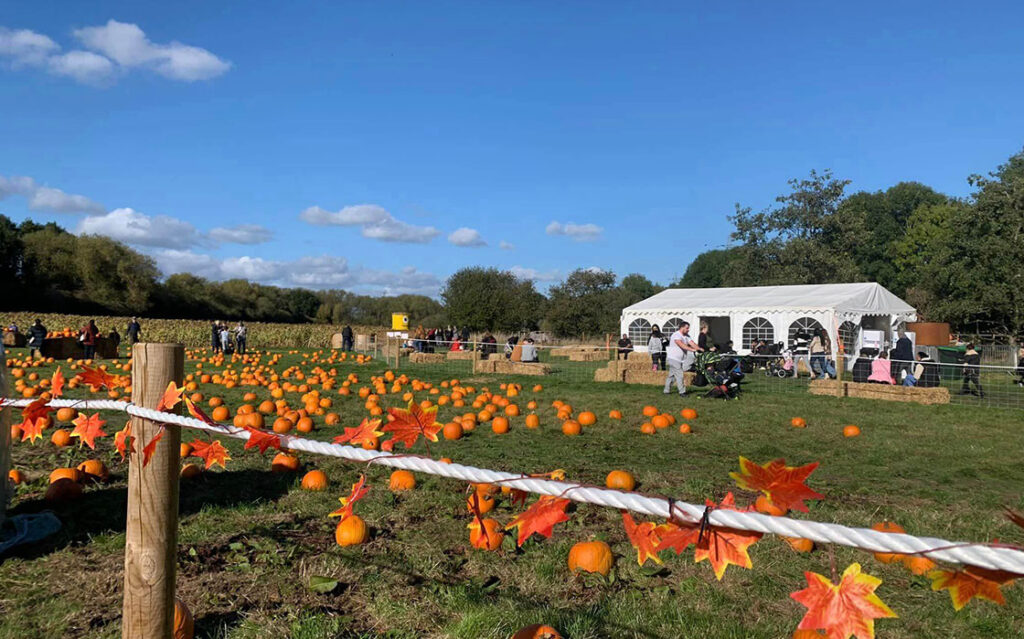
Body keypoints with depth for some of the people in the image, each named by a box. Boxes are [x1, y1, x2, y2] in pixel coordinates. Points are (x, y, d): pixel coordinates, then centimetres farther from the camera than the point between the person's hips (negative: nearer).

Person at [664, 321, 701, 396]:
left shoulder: (686, 336, 11)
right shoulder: (676, 335, -17)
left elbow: (692, 343, -1)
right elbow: (682, 345, -30)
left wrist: (700, 349, -17)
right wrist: (692, 349, -40)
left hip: (680, 359, 8)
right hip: (673, 358, -8)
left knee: (671, 375, 13)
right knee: (679, 375, -10)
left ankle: (666, 391, 20)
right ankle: (682, 392, -7)